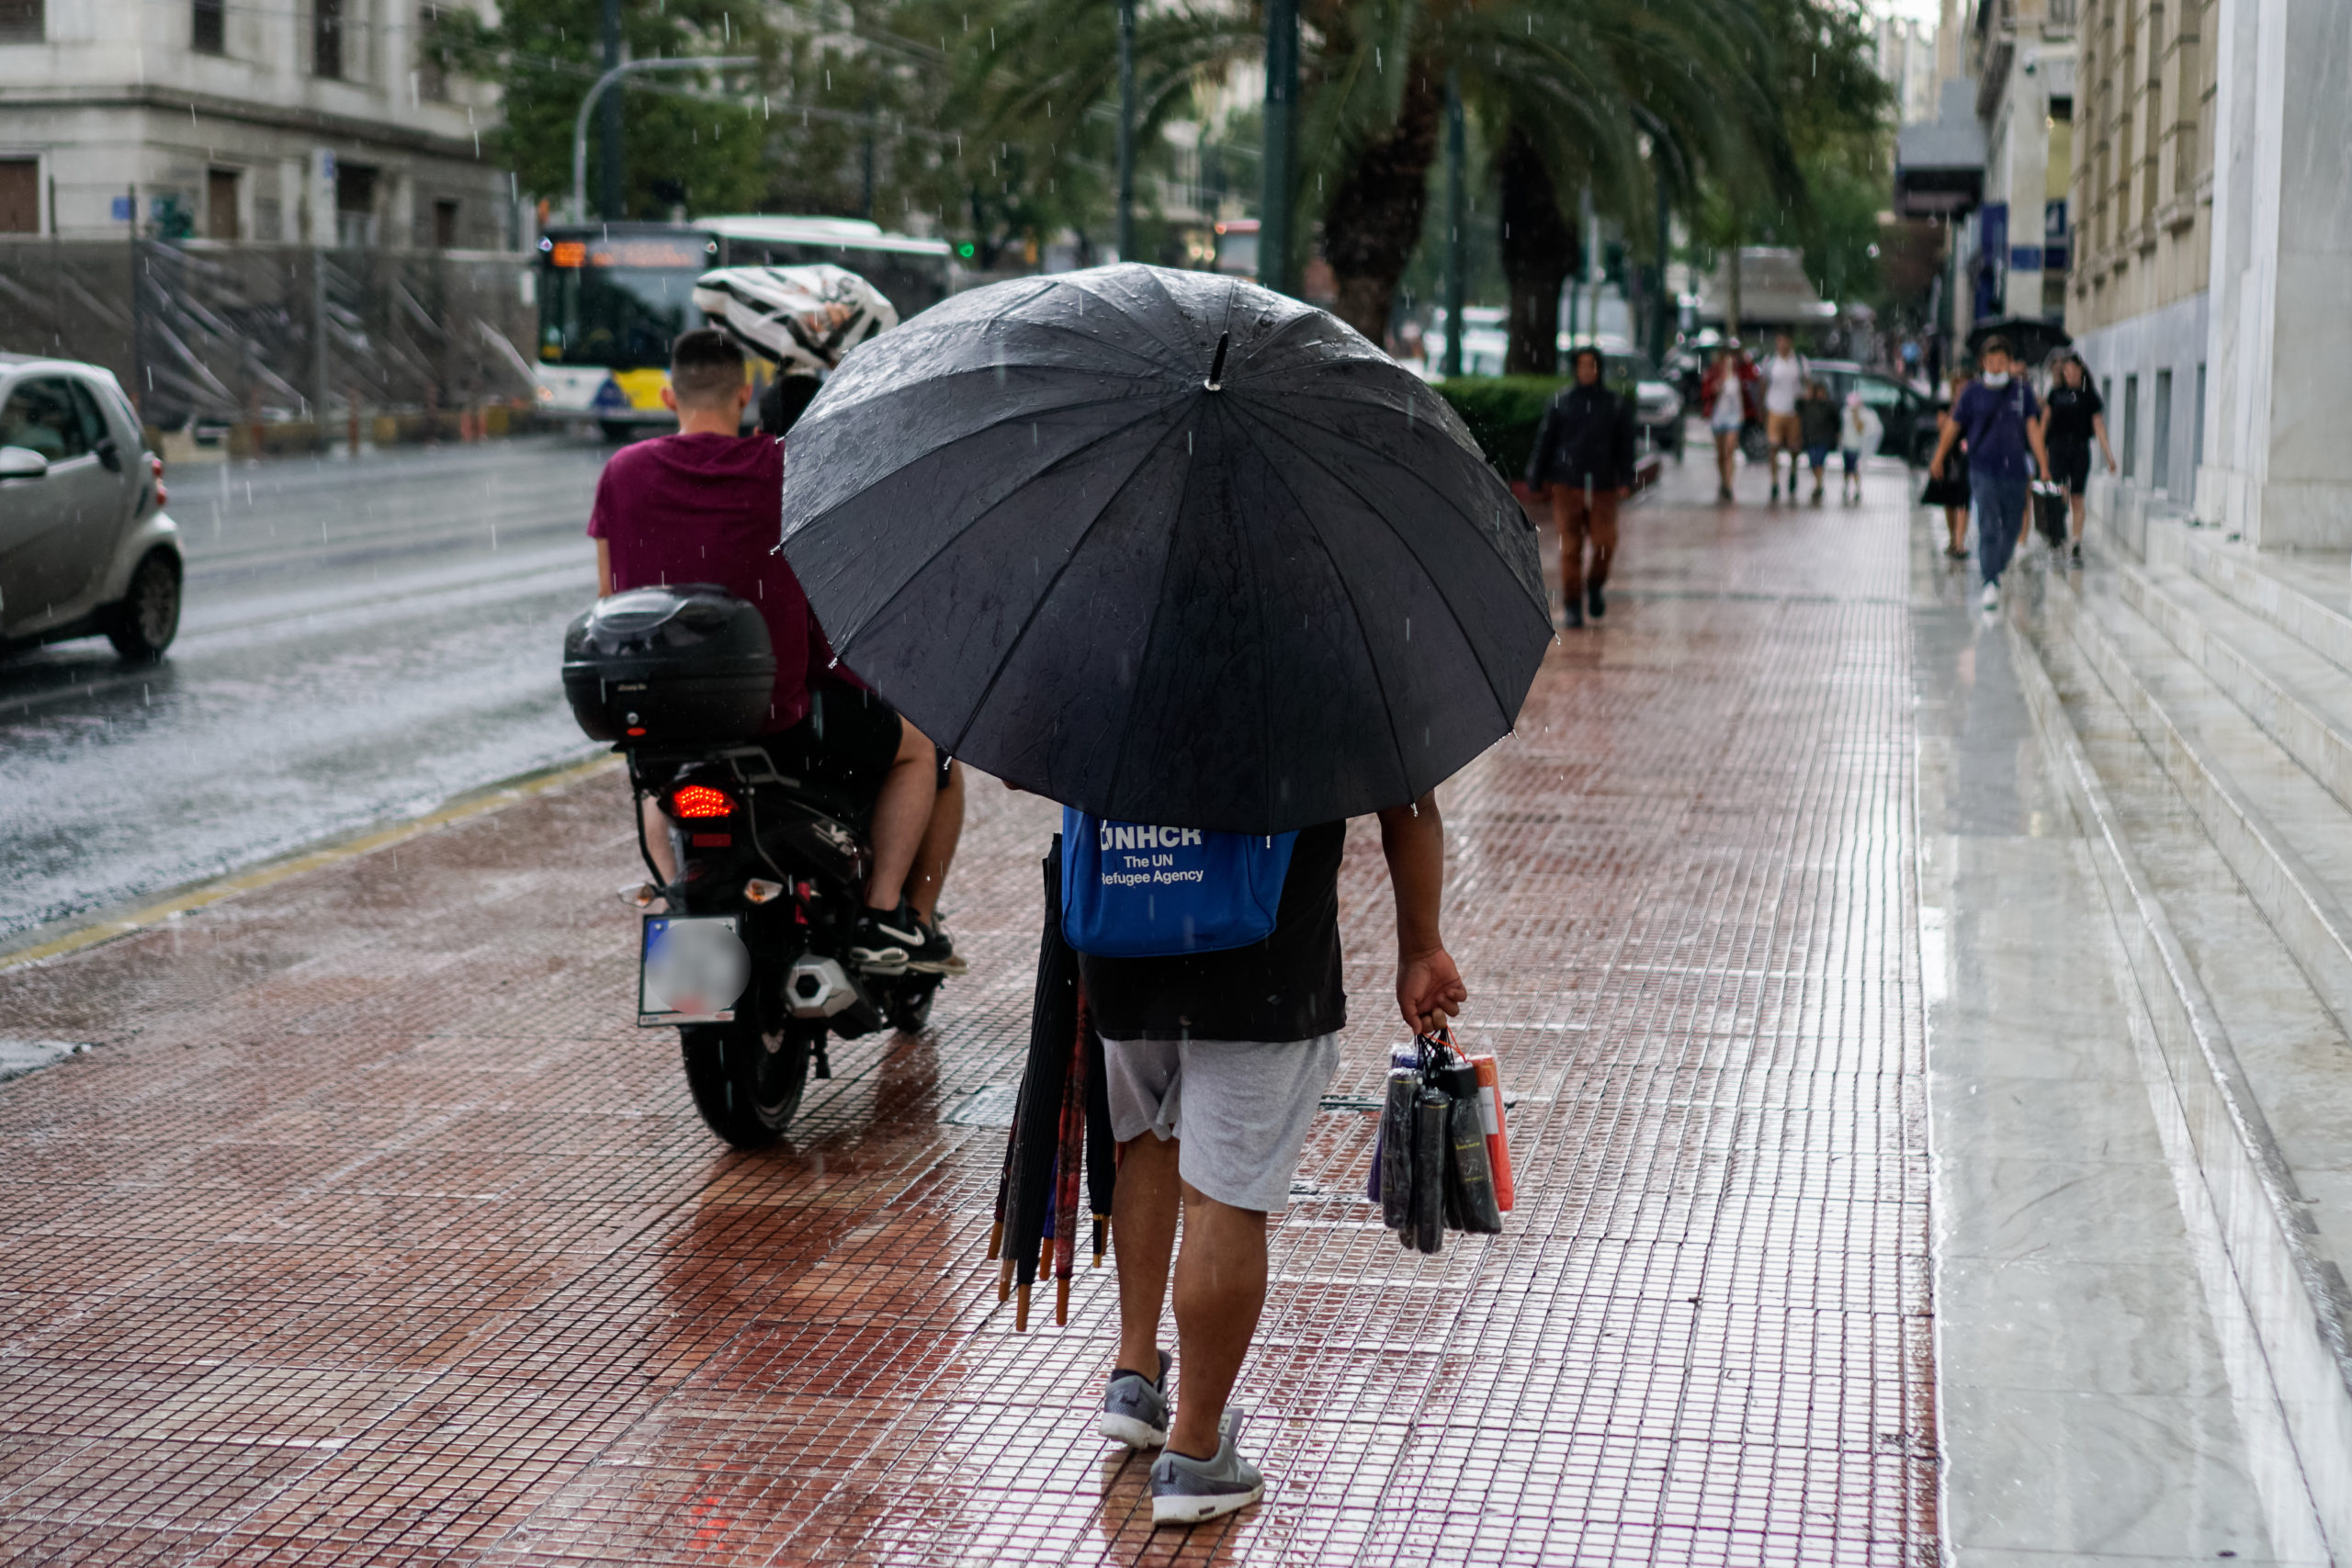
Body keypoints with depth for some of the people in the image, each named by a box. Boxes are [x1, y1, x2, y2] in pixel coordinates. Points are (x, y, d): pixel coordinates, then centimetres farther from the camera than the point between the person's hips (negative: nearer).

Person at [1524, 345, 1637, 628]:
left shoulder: (1615, 405, 8)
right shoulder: (1559, 402, 5)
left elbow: (1625, 445, 10)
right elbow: (1544, 442, 7)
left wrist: (1625, 480, -1)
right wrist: (1536, 479, 3)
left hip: (1602, 487, 1)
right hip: (1567, 485, 0)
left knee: (1605, 542, -11)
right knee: (1570, 547, -3)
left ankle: (1594, 586, 18)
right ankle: (1572, 605, 7)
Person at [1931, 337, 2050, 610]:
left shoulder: (2022, 391, 4)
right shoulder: (1974, 393, 1)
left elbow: (2033, 429, 4)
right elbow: (1953, 426, 11)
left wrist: (2043, 466, -2)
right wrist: (1938, 459, 18)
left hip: (2015, 470, 2)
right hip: (1983, 470, -2)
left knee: (2012, 526, 11)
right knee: (1988, 526, -11)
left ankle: (1996, 565, 34)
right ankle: (1991, 583, -12)